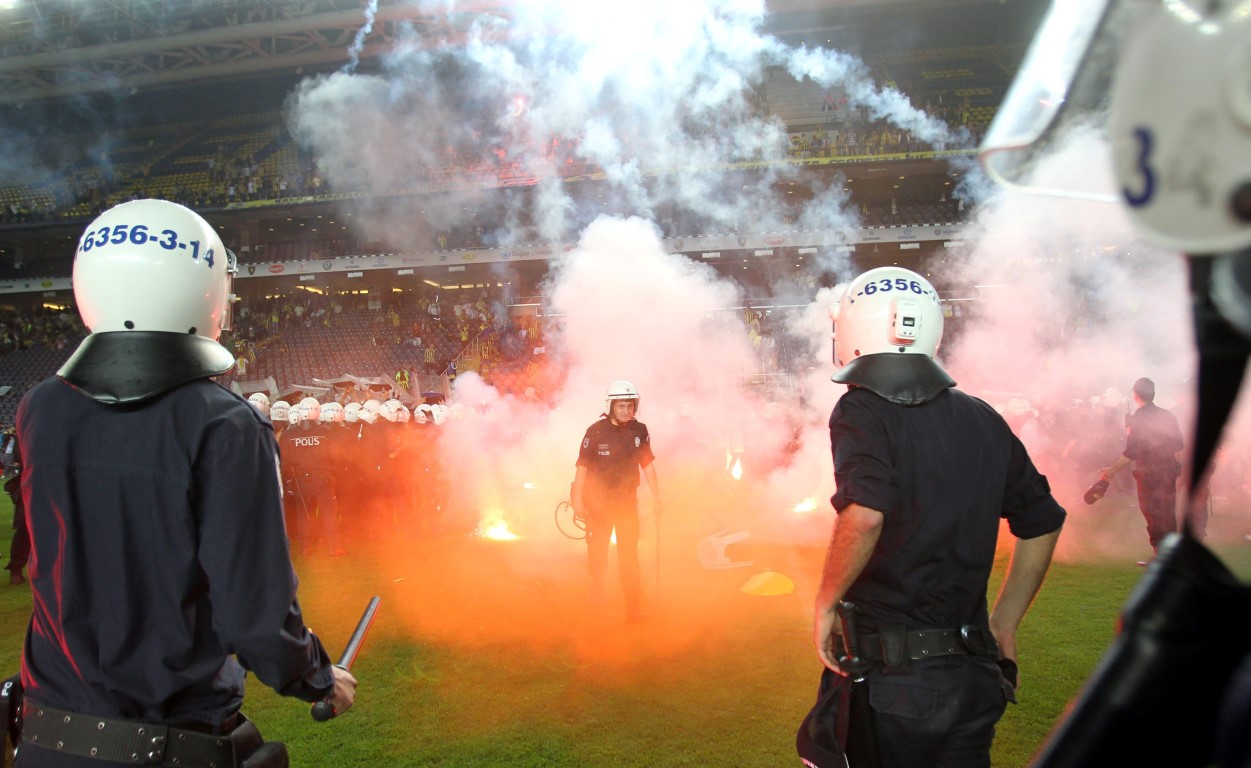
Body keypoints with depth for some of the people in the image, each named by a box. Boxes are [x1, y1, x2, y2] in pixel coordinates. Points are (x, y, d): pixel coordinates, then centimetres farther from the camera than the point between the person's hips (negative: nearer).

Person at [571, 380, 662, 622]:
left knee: (629, 554, 0)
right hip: (599, 501, -2)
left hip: (627, 500, 2)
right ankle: (596, 591, 34)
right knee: (597, 551, 11)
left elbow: (648, 464, 6)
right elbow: (582, 466, -9)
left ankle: (634, 606, 3)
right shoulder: (596, 431, -12)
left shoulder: (640, 431, -2)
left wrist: (656, 497, 5)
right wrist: (578, 499, -10)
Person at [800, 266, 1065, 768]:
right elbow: (1044, 523, 13)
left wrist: (825, 604, -14)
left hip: (884, 675, -5)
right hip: (973, 676, 6)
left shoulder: (862, 410, -13)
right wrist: (1004, 622, 21)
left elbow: (864, 514, -29)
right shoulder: (983, 420, 6)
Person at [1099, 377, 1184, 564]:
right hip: (1169, 470, 6)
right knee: (1168, 513, 14)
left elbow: (1131, 452, -18)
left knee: (1153, 514, 2)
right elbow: (1179, 445, 7)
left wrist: (1113, 470, -11)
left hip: (1148, 472, -5)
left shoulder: (1136, 420, -14)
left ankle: (1159, 554, 2)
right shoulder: (1168, 416, 3)